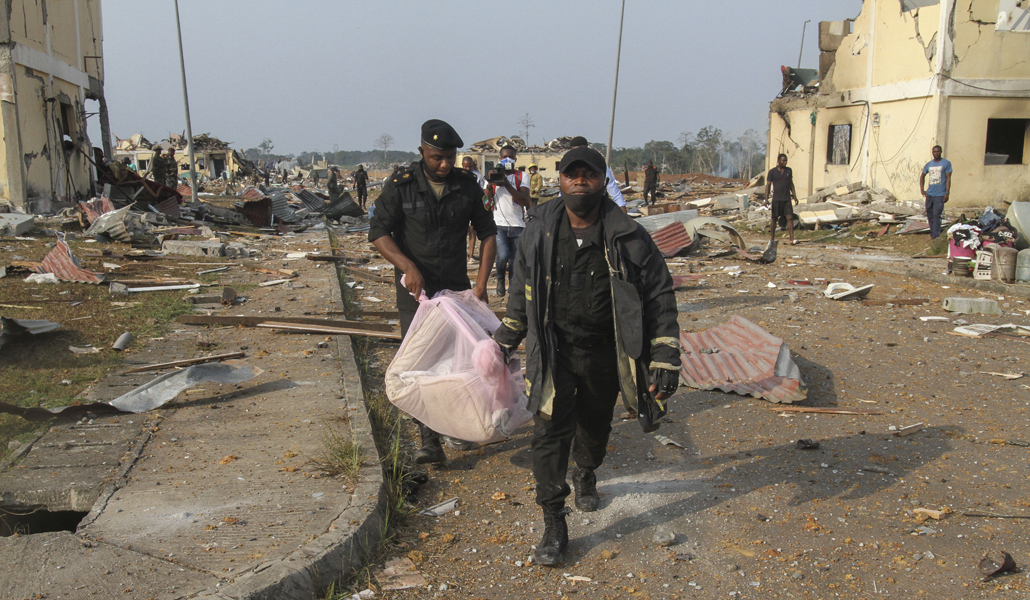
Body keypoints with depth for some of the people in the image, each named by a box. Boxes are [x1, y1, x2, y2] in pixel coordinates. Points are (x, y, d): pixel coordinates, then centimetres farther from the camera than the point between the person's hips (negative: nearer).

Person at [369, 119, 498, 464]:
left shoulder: (467, 187, 0)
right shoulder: (400, 186, -8)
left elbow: (487, 233, 5)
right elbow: (378, 232, -10)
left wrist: (481, 282, -5)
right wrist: (408, 266, -25)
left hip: (457, 287, 3)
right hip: (415, 289, -3)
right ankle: (429, 440, -4)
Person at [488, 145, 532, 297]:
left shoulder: (522, 177, 6)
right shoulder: (495, 175, 11)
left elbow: (525, 200, -10)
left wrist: (507, 184, -19)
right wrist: (490, 184, -14)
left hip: (518, 225, 1)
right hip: (499, 225, 0)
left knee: (515, 261, 4)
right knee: (503, 255, -20)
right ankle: (500, 279, 9)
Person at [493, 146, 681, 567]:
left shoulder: (628, 238, -13)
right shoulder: (539, 231, -5)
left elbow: (660, 296, -7)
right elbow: (522, 290, 10)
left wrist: (665, 359, -11)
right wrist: (506, 339, 15)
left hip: (604, 354, 0)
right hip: (554, 351, 0)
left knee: (596, 424, 20)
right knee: (550, 432, -7)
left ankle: (586, 474, 54)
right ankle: (553, 524, 6)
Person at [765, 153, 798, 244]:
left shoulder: (789, 170, 9)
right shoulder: (772, 171, -2)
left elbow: (791, 184, 17)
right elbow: (768, 185, -2)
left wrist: (795, 196, 13)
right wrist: (766, 199, -11)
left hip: (787, 199, 3)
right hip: (776, 199, -3)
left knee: (790, 218, -6)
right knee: (774, 219, 4)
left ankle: (792, 239, -9)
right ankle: (772, 238, 16)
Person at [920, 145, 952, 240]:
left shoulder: (946, 163, -2)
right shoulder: (929, 164, 11)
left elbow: (948, 178, -5)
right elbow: (922, 176, 24)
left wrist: (947, 193, -11)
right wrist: (922, 189, 14)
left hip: (940, 195, -5)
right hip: (929, 194, 5)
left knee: (936, 215, -11)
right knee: (930, 215, 11)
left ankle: (935, 236, -11)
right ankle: (932, 233, 23)